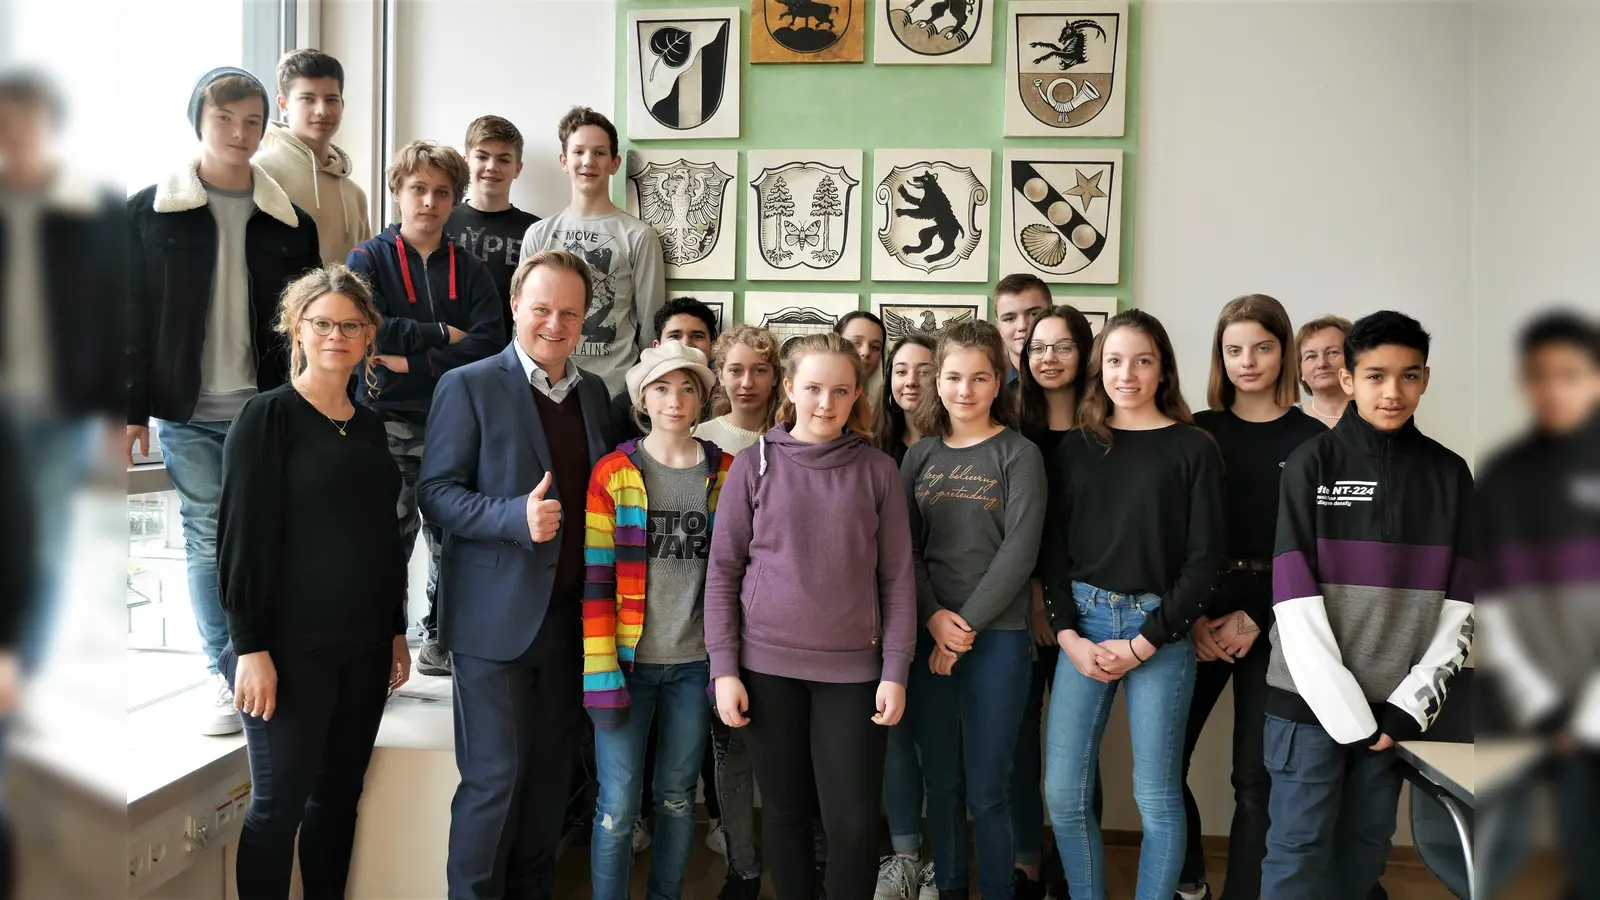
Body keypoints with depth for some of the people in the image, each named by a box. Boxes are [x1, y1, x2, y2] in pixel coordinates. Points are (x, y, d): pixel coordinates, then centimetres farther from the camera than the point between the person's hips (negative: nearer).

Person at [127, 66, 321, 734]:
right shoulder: (150, 212, 3)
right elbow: (133, 315, 3)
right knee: (208, 541, 5)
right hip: (189, 411, 0)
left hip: (270, 407, 1)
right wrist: (132, 408, -2)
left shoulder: (288, 220, 7)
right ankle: (227, 680, 14)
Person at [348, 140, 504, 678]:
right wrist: (443, 335, -7)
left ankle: (440, 637, 23)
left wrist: (412, 360, -11)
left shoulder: (469, 270, 12)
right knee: (392, 533, -8)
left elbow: (489, 345, -3)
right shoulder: (369, 259, 6)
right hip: (390, 420, -3)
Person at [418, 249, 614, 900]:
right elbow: (436, 493, -8)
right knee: (494, 778, -1)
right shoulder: (468, 386, -5)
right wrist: (516, 517, -24)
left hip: (569, 618, 5)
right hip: (497, 616, -5)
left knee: (550, 772, 14)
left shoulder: (593, 392, 11)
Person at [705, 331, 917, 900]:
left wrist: (896, 671, -2)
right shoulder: (754, 465, 0)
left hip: (853, 667, 0)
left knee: (853, 823, 2)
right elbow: (723, 571, 1)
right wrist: (724, 667, -4)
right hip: (768, 663, 0)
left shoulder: (878, 471, 2)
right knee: (785, 811, 12)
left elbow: (897, 577, 2)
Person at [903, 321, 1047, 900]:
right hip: (928, 633, 3)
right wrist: (934, 618, -10)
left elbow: (1019, 552, -9)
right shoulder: (920, 455, 9)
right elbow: (904, 546, 4)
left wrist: (967, 625, -12)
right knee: (940, 781, 11)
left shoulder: (1019, 455, -1)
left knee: (987, 789, 0)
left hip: (997, 635, -3)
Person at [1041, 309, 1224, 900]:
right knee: (1063, 792, 3)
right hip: (1083, 623, 3)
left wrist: (1143, 644, -9)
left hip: (1160, 629, -3)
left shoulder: (1193, 449, -1)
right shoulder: (1076, 447, 9)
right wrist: (1069, 635, -5)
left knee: (1156, 796, 3)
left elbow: (1204, 559, -5)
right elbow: (1055, 547, 7)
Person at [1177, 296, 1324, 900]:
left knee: (1256, 778, 2)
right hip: (1197, 616, 2)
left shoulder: (1312, 440, 1)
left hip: (1273, 619, -1)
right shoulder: (1197, 432, 5)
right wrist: (1193, 617, -9)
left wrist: (1254, 619, -11)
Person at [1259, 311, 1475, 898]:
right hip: (1311, 701, -3)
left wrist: (1411, 703, -6)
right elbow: (1297, 607, -9)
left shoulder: (1449, 475, 6)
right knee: (1299, 852, -1)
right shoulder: (1312, 464, -3)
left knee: (1365, 851, 12)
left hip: (1395, 706, 3)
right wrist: (1347, 712, -13)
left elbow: (1458, 610, 4)